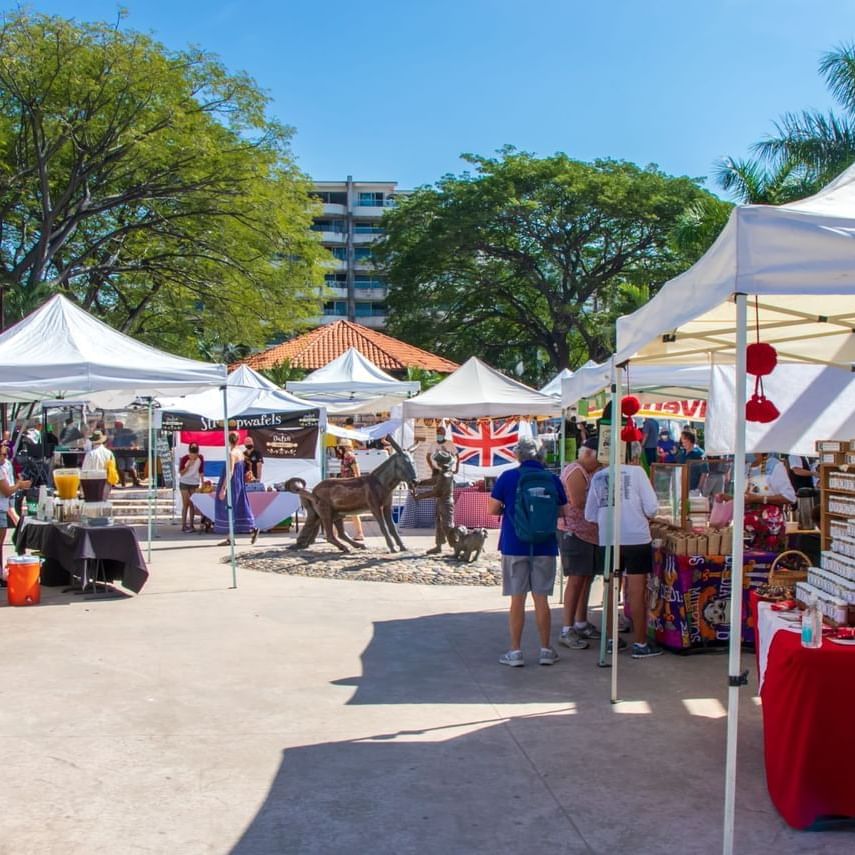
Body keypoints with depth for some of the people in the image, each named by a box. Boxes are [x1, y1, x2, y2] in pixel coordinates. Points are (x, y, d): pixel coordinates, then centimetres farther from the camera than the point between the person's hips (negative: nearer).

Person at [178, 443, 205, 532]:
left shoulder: (200, 458, -3)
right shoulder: (184, 459, -12)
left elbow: (201, 471, 5)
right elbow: (181, 472, -9)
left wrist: (202, 483, 2)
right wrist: (188, 465, -21)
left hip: (195, 483, 3)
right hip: (184, 483, -3)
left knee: (192, 504, 4)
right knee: (186, 504, -4)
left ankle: (191, 525, 9)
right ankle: (184, 525, -1)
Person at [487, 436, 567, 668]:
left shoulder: (507, 477, -6)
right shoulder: (553, 480, 0)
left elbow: (492, 510, -5)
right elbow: (562, 511, 9)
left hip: (514, 545, -1)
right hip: (544, 547, 2)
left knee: (517, 599, 5)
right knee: (541, 599, 9)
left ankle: (515, 651, 9)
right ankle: (546, 650, 16)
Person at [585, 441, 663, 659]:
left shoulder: (598, 476, 9)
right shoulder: (637, 472, -3)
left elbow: (589, 515, 10)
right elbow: (652, 508, -7)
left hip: (608, 540, 4)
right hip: (636, 538, -4)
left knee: (611, 589, 14)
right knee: (637, 591, 1)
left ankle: (611, 639, 22)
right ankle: (640, 644, 5)